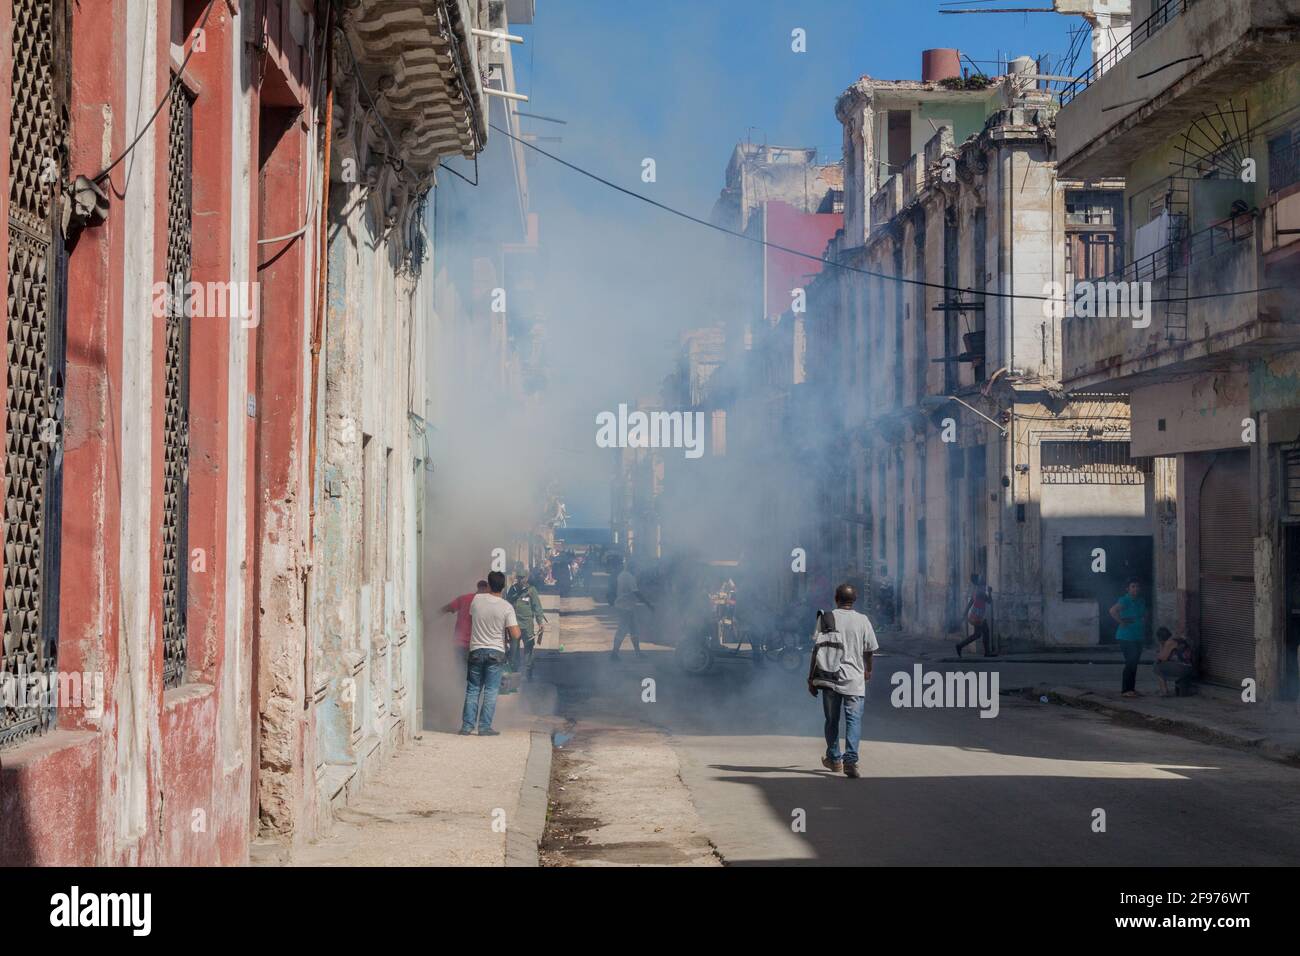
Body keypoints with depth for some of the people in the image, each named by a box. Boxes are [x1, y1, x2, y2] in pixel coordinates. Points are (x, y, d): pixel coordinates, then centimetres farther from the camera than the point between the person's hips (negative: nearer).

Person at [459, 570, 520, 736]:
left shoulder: (477, 600, -3)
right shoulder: (506, 607, -10)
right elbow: (515, 635, -14)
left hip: (476, 651, 2)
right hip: (496, 653, -2)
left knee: (472, 690, 10)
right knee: (491, 691, 3)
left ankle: (467, 726, 7)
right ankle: (485, 727, 0)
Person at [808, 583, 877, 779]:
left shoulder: (825, 618, 0)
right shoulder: (862, 620, 2)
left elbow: (817, 649, -4)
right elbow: (870, 650, 10)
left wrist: (811, 677, 2)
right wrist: (868, 669, 30)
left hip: (828, 678, 1)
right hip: (854, 678, -1)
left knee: (832, 720, 14)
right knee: (854, 719, -4)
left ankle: (834, 759, 26)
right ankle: (850, 759, -20)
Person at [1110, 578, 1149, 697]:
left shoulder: (1141, 601, 13)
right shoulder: (1125, 600, -13)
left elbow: (1144, 616, 30)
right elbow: (1113, 611, -28)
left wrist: (1144, 631, 15)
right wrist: (1122, 622, -22)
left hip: (1138, 637, 8)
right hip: (1126, 637, -8)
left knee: (1134, 663, 11)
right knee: (1130, 662, -11)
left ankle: (1131, 688, 19)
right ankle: (1126, 690, -7)